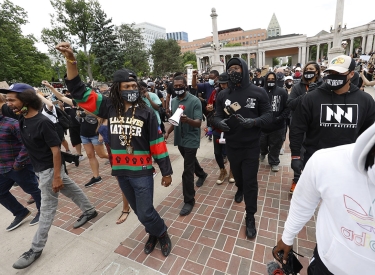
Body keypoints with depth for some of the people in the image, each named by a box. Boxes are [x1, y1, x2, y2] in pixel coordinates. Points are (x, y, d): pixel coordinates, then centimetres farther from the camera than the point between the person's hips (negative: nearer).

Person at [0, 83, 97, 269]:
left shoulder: (43, 123, -26)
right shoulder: (20, 115, -2)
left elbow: (56, 150, -25)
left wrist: (56, 176, -23)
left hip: (49, 168, -8)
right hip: (41, 168, 8)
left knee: (47, 207, 5)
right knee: (70, 189, 20)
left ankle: (36, 249, 18)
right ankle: (89, 211, 39)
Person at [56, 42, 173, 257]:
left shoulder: (146, 112, -9)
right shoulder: (109, 107, -1)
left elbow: (157, 143, -8)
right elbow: (79, 91, 1)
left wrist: (167, 171, -6)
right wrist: (71, 60, -14)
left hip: (142, 172, -4)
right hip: (120, 171, 4)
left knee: (145, 213, 1)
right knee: (139, 210, 20)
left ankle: (162, 234, 33)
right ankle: (154, 234, 46)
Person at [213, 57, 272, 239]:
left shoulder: (258, 92, -8)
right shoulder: (223, 95, -2)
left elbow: (268, 115, -7)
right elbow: (217, 117, 0)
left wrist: (253, 122, -27)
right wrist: (220, 123, -24)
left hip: (251, 146, -2)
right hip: (231, 146, 3)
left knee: (250, 182, 4)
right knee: (237, 175, 24)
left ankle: (250, 217, 23)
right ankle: (240, 189, 60)